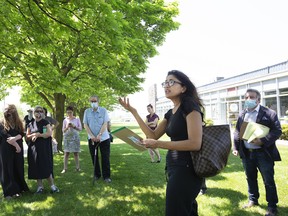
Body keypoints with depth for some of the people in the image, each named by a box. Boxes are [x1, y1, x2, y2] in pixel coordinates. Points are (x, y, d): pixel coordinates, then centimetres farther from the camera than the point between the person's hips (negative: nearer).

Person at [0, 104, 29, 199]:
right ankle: (9, 191, 3)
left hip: (17, 148, 3)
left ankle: (19, 188, 17)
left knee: (18, 168, 7)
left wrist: (15, 138, -23)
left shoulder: (18, 122, 8)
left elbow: (22, 134, -3)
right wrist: (16, 145, -16)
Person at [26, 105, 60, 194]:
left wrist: (38, 135, -11)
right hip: (34, 148, 4)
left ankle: (52, 185, -2)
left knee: (46, 166, -7)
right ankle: (40, 186, 11)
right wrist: (33, 135, -11)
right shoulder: (30, 125, 11)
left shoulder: (46, 122, 2)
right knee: (36, 167, 3)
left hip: (44, 148, -3)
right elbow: (27, 137, 10)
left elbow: (49, 133, -10)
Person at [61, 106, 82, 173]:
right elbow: (63, 130, 9)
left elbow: (80, 128, 2)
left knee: (76, 152, 0)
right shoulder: (65, 120, 7)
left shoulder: (77, 119, 5)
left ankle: (77, 167, 6)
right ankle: (65, 168, -3)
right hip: (67, 137, 1)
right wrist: (67, 127, -12)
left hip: (75, 137, 0)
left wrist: (74, 126, -14)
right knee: (66, 153, -4)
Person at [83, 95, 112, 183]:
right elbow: (85, 125, 0)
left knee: (105, 158, -1)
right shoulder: (87, 111, 1)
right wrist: (92, 136, -12)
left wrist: (99, 135, -19)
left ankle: (106, 176, 7)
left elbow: (105, 124, -8)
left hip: (104, 138, -2)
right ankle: (97, 174, 22)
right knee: (94, 158, 9)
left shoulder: (103, 110, -4)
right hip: (92, 138, 2)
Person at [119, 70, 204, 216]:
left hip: (186, 170, -9)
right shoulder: (170, 113, 11)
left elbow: (195, 144, -24)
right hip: (174, 168, 9)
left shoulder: (190, 106, -16)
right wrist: (134, 112, 3)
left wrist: (159, 144, -26)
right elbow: (153, 135, 9)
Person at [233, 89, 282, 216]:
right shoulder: (242, 115, 9)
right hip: (247, 153, 5)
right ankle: (253, 200, 35)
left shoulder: (269, 113, -8)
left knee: (268, 181, 5)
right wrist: (235, 147, 5)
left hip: (263, 153, -5)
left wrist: (263, 141, -24)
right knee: (250, 178, 18)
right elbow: (237, 132, 14)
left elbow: (277, 130, -12)